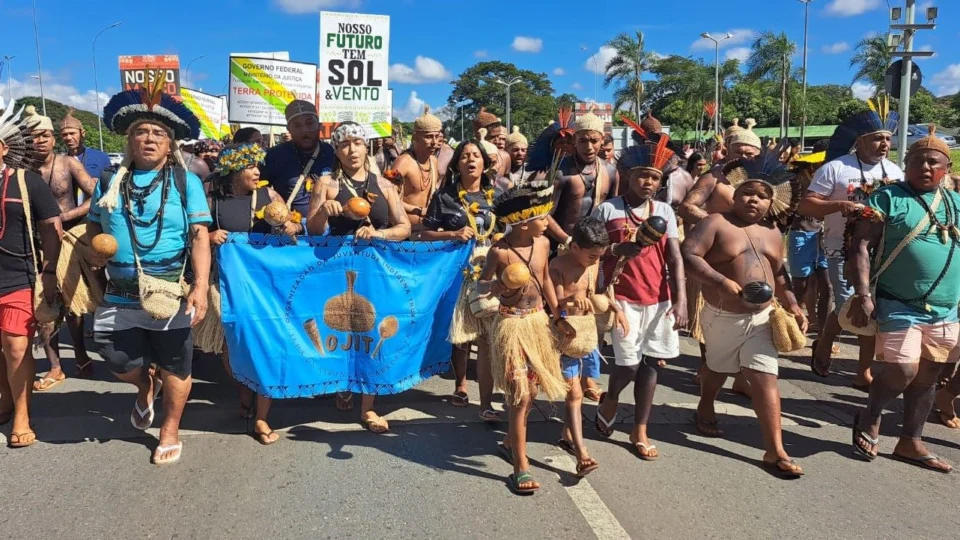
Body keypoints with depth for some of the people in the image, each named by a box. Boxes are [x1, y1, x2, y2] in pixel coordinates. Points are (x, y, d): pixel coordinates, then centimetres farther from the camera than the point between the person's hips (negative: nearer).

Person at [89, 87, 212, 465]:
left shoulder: (185, 182, -2)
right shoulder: (110, 181, 9)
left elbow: (200, 236, -8)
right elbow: (94, 229, 18)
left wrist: (201, 287, -17)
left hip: (171, 293, -3)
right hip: (121, 295, 3)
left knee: (175, 367, 7)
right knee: (120, 363, 7)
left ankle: (170, 433, 28)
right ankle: (146, 387, 43)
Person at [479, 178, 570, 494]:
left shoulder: (542, 243, 0)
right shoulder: (500, 251, -17)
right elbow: (481, 285, -8)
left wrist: (558, 317, 13)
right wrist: (496, 285, -31)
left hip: (539, 320, 6)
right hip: (513, 324, -6)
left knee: (531, 390, 14)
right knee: (522, 394, -6)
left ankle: (510, 442, 37)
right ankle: (521, 467, 3)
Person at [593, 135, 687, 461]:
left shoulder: (665, 211, 6)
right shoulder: (607, 210, -3)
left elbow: (675, 259, 1)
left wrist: (681, 300, -8)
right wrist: (617, 250, -18)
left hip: (659, 299, 3)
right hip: (623, 298, -3)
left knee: (650, 363, 6)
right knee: (629, 364, -6)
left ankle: (640, 432, 20)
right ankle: (609, 399, 28)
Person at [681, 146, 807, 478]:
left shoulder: (773, 233, 9)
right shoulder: (716, 223, -10)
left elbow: (778, 274, 19)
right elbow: (688, 255, -22)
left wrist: (792, 305, 6)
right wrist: (722, 282, -30)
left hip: (762, 318, 4)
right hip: (723, 316, -3)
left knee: (766, 380, -3)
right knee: (718, 370, 18)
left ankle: (775, 452, 0)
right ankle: (705, 411, 48)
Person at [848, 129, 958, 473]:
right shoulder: (887, 197, -4)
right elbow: (861, 246, -10)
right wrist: (863, 294, -20)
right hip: (899, 306, -5)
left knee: (927, 377, 11)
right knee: (900, 372, -12)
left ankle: (910, 442, 25)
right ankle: (869, 417, 16)